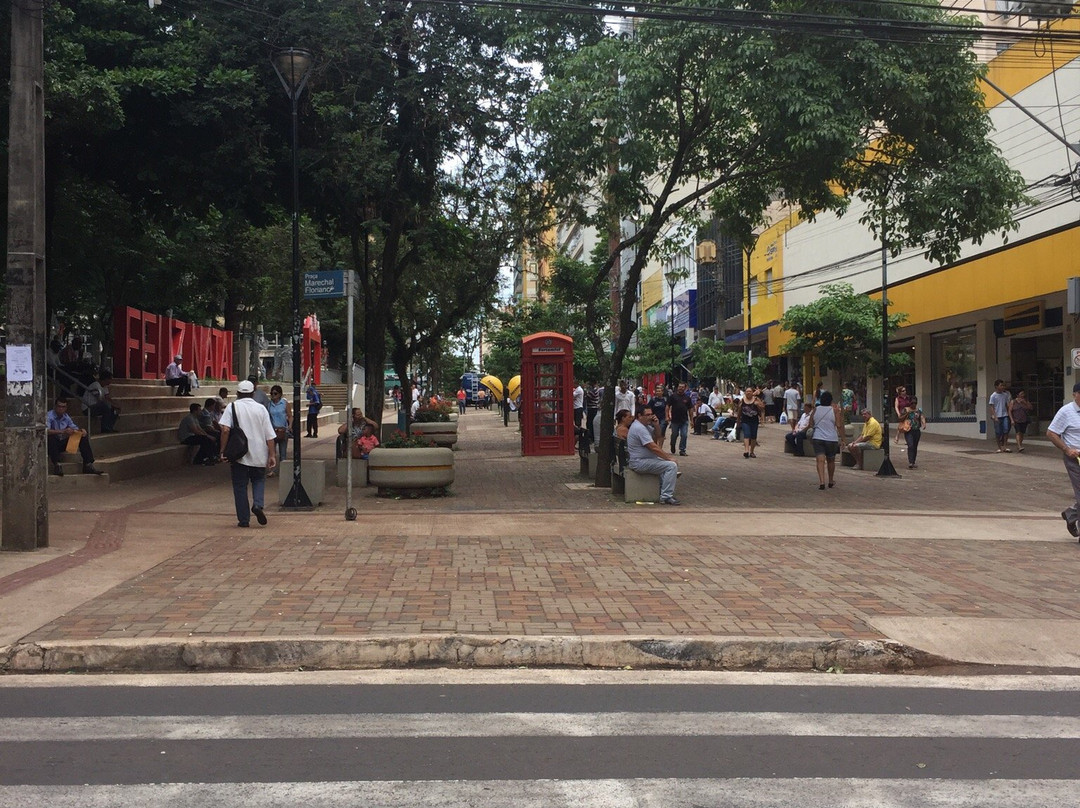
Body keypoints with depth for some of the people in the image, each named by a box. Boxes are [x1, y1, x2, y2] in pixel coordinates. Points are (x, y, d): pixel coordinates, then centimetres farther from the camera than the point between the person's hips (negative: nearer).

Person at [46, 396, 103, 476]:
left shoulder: (66, 417, 6)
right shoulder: (49, 416, -14)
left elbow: (74, 428, 8)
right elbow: (45, 431, -31)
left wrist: (81, 431, -18)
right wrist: (63, 432, -42)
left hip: (63, 444, 6)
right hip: (52, 445, -6)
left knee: (84, 437, -7)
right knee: (51, 437, -39)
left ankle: (88, 465, -15)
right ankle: (56, 465, -38)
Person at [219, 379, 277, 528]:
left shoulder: (232, 407, -1)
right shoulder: (261, 408, 4)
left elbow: (225, 430, -14)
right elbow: (269, 435, 0)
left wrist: (223, 450, -8)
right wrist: (271, 455, 2)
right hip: (259, 454, 2)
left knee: (240, 486, 8)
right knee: (259, 480, 21)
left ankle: (243, 519, 8)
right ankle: (257, 504, -5)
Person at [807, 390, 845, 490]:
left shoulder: (815, 410, 2)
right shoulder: (834, 410, -5)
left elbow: (811, 424, 7)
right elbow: (839, 425, -8)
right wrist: (842, 438, -2)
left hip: (817, 438, 0)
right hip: (831, 439, 0)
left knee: (820, 461, -6)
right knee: (831, 460, 18)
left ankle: (821, 482, -23)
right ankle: (831, 481, 32)